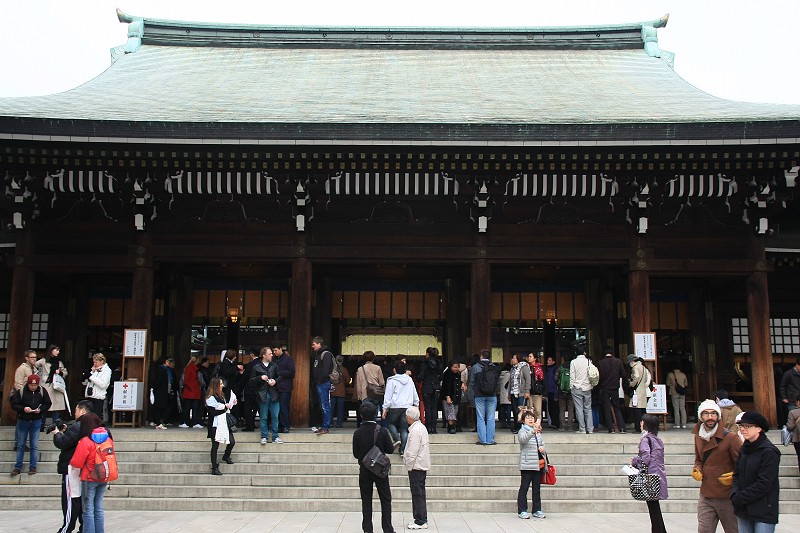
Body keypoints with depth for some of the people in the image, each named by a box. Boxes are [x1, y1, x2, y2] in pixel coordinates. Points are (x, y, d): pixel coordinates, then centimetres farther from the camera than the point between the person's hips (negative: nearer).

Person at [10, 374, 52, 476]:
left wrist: (40, 409, -16)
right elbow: (13, 405, -7)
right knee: (20, 445, 8)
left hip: (36, 421, 0)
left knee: (34, 445, 4)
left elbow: (47, 404, 2)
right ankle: (17, 467, 16)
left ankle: (33, 467, 12)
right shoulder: (21, 391, -10)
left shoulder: (42, 391, -5)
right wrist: (23, 408, -24)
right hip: (23, 421, 0)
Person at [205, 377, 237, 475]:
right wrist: (225, 408, -12)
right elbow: (212, 412, -20)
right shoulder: (210, 398, -13)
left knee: (232, 442, 6)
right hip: (215, 425, -7)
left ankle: (226, 456, 35)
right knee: (215, 446, 0)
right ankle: (214, 468, 8)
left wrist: (232, 404, 4)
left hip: (224, 423, 8)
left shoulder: (222, 395, 12)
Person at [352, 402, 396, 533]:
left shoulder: (358, 433, -8)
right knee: (386, 500, 8)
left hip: (364, 470, 1)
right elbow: (390, 450, -6)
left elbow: (356, 454, -4)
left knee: (366, 501, 10)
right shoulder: (382, 431, -11)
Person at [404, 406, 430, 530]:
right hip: (422, 465, 10)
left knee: (418, 494, -5)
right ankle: (419, 519, 21)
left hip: (416, 467, -10)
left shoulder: (415, 430, -18)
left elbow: (412, 452, -20)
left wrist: (409, 467, -12)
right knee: (418, 493, 15)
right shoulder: (421, 427, 13)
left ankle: (421, 521, -1)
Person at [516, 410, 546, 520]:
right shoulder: (522, 431, -5)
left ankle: (537, 510, 18)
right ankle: (522, 511, 2)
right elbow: (523, 439, -28)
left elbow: (542, 444, 26)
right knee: (524, 488, -3)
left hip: (538, 464, 6)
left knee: (537, 489, 11)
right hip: (527, 465, -6)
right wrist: (533, 430, -43)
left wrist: (542, 448, 1)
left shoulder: (538, 432, 17)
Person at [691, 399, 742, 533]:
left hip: (727, 497, -5)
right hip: (705, 497, 5)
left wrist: (734, 476, -21)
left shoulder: (730, 437, -9)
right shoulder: (698, 437, 10)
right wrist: (697, 470, 5)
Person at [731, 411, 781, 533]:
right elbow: (736, 475, 12)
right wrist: (734, 494, -7)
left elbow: (764, 484, -17)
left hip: (764, 512, -7)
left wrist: (739, 498, -13)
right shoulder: (744, 449, 10)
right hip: (743, 509, 7)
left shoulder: (769, 452, -13)